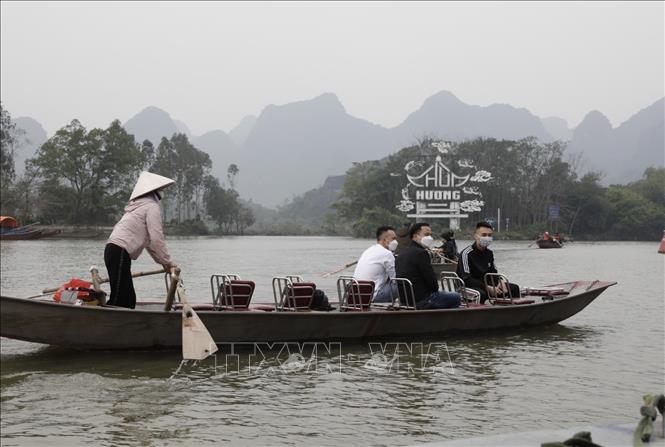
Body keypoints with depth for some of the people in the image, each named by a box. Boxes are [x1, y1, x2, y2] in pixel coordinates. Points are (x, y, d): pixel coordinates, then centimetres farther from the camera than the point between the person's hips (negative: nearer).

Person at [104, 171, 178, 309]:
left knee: (129, 300, 10)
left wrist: (162, 262, 27)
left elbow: (146, 240, 29)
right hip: (120, 254, -10)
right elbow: (156, 238, -11)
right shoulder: (152, 206, -3)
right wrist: (167, 261, -2)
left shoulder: (139, 206, 27)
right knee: (120, 300, -14)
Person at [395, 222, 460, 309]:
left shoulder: (402, 252, 11)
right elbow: (431, 279, -18)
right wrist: (435, 289, 3)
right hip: (421, 300, -9)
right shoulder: (421, 253, -17)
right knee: (455, 297, 3)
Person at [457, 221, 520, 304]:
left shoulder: (489, 253, 10)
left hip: (486, 285, 8)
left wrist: (501, 283, -5)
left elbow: (494, 273, 19)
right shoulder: (466, 253, -16)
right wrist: (487, 288, -28)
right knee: (481, 294, -42)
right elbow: (466, 279, -23)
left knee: (514, 288, 5)